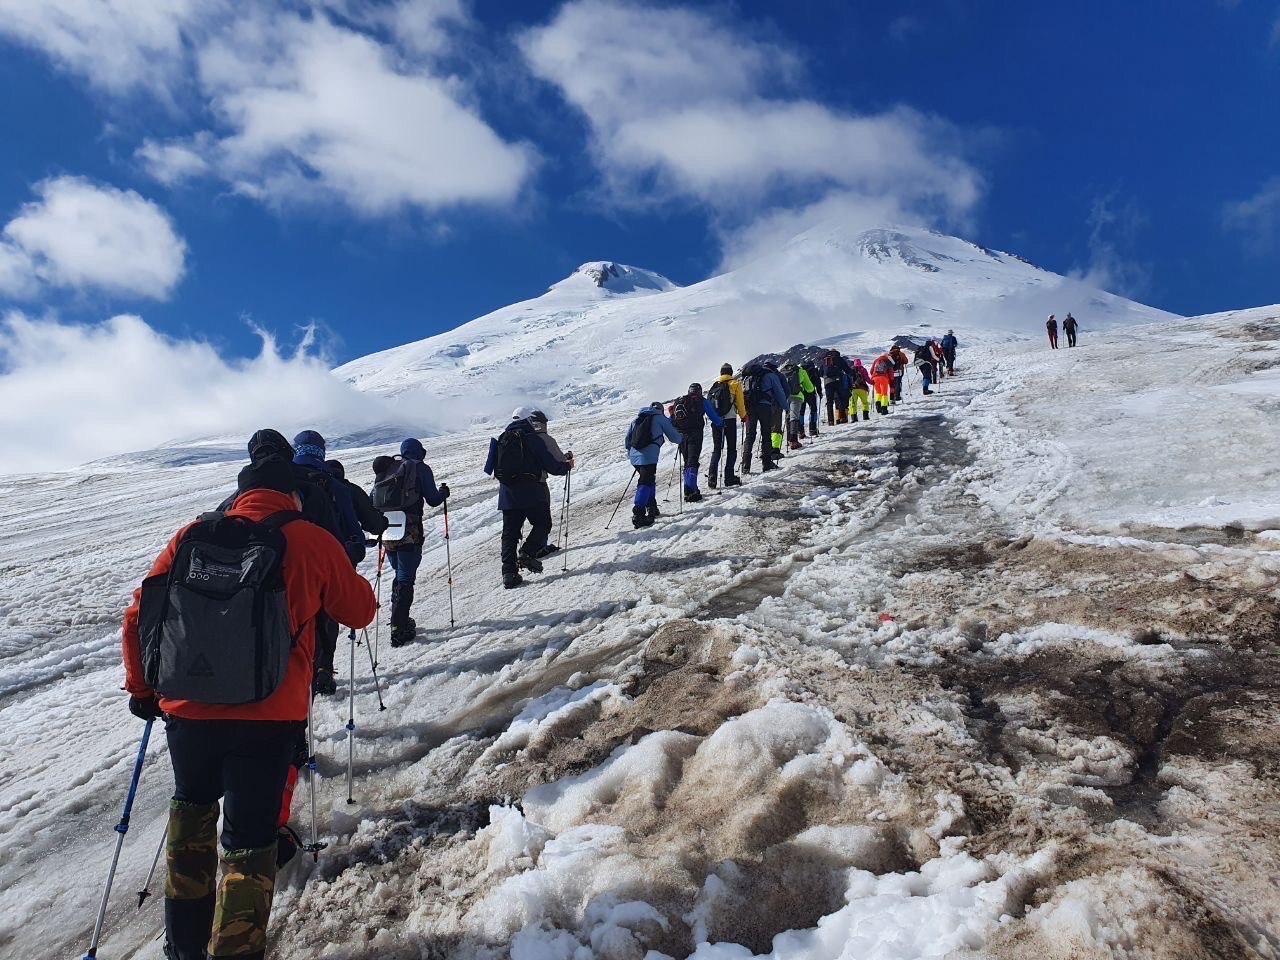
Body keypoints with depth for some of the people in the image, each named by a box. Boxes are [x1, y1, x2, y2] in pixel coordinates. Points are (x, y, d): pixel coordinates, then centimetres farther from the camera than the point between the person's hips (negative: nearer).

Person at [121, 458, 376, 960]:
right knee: (248, 839, 10)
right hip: (267, 719, -4)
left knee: (192, 807, 28)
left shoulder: (190, 537, 4)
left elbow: (137, 617, 7)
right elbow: (360, 611, 7)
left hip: (186, 712, 4)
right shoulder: (311, 541, -4)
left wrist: (141, 688, 21)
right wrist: (334, 581, 29)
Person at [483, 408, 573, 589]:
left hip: (507, 493, 5)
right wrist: (567, 464, 15)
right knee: (542, 524, 13)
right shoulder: (540, 438, -5)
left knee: (510, 532, 9)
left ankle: (509, 573, 5)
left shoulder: (504, 438, 13)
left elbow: (496, 466, 19)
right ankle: (527, 554, -7)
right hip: (532, 492, -5)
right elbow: (555, 465, -6)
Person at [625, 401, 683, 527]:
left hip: (635, 457, 6)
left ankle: (652, 509, 29)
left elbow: (627, 439, 24)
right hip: (649, 457, -6)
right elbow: (675, 437, 9)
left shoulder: (637, 419, 24)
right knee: (645, 483, -9)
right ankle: (638, 515, -20)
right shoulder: (660, 418, 8)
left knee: (649, 480, 24)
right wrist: (681, 438, 31)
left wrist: (630, 451, 38)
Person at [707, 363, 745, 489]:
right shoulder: (735, 383, 1)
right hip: (729, 420, -3)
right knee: (731, 449, 5)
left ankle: (712, 475, -5)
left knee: (716, 449, 9)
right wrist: (743, 416, 15)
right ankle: (729, 477, 1)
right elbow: (740, 402, 2)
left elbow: (709, 403, 9)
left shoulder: (715, 385, 11)